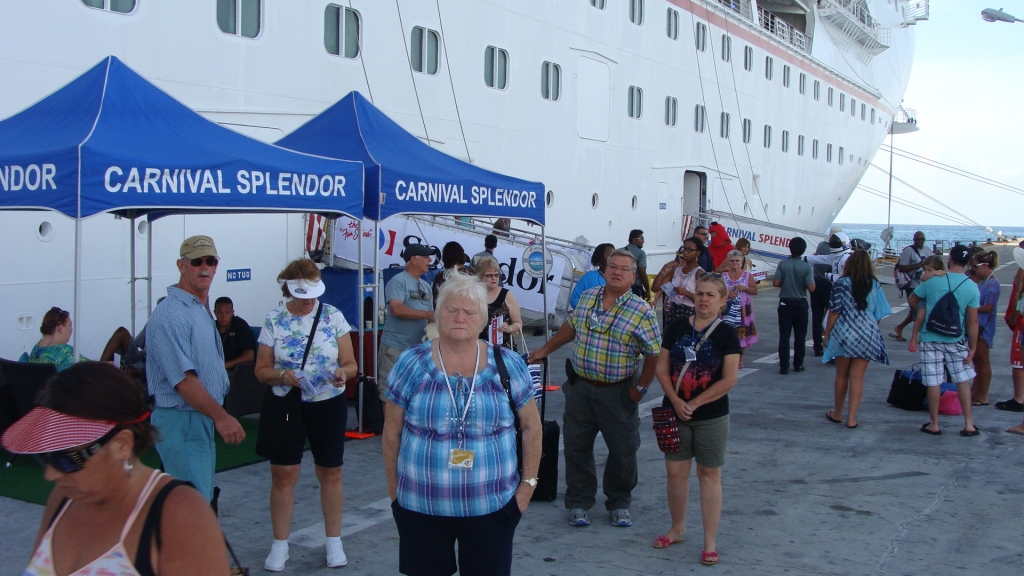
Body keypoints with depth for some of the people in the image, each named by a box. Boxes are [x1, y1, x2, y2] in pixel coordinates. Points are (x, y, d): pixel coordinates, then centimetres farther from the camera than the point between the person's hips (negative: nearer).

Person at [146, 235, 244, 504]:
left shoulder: (203, 310, 14)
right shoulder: (171, 314, -17)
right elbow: (183, 379, -24)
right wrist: (221, 416, -26)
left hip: (204, 419, 10)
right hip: (181, 420, -10)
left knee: (203, 499, 16)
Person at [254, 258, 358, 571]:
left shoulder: (333, 316, -3)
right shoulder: (274, 320, -3)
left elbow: (351, 363, -1)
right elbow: (261, 370, 0)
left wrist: (343, 373, -24)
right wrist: (281, 376, -21)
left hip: (328, 405, 0)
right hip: (285, 405, 0)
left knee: (330, 473, 9)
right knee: (283, 475, 3)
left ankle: (334, 541, 25)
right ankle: (280, 545, 18)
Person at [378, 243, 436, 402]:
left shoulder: (426, 287, 15)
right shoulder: (398, 281, -9)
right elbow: (396, 309, -22)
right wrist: (427, 314, -22)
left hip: (419, 347, 8)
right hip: (395, 347, -7)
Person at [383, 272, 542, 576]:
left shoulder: (507, 364, -1)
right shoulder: (411, 364, -2)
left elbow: (532, 427, 6)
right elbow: (392, 433, 3)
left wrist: (528, 484, 2)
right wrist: (394, 491, 3)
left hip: (492, 506, 0)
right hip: (420, 506, 0)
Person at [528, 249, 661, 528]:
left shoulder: (641, 311, -11)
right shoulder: (586, 298, 4)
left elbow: (654, 354, -8)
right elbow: (570, 327, 19)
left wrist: (640, 389, -8)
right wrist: (545, 350, 22)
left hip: (618, 393, -3)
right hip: (580, 387, 3)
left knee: (623, 450, 6)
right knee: (576, 446, 8)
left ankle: (619, 504, 26)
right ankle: (578, 503, 22)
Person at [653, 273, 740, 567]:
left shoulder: (726, 334, -7)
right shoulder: (676, 329, 3)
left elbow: (729, 380, -12)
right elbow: (662, 369, 1)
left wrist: (694, 403, -14)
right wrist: (675, 401, -13)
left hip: (711, 416, -3)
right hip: (674, 412, 3)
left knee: (709, 475, 5)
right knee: (675, 471, 9)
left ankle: (710, 542, 13)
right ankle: (677, 528, 30)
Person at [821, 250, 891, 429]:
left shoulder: (842, 284, -7)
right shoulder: (875, 286, 1)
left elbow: (835, 311, -8)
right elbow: (878, 315, 4)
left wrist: (827, 333, 2)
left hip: (845, 334, -1)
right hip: (867, 335, 1)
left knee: (842, 375, 13)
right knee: (857, 377, 3)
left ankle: (837, 413, 25)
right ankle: (852, 417, 2)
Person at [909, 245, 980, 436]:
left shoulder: (933, 280, -9)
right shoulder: (972, 287, -5)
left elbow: (911, 301, 3)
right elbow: (972, 321, -4)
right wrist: (972, 348, 2)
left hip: (931, 339, -1)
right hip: (956, 341, 2)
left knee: (933, 383, 4)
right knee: (963, 381, 12)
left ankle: (934, 425, 12)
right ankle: (969, 424, 14)